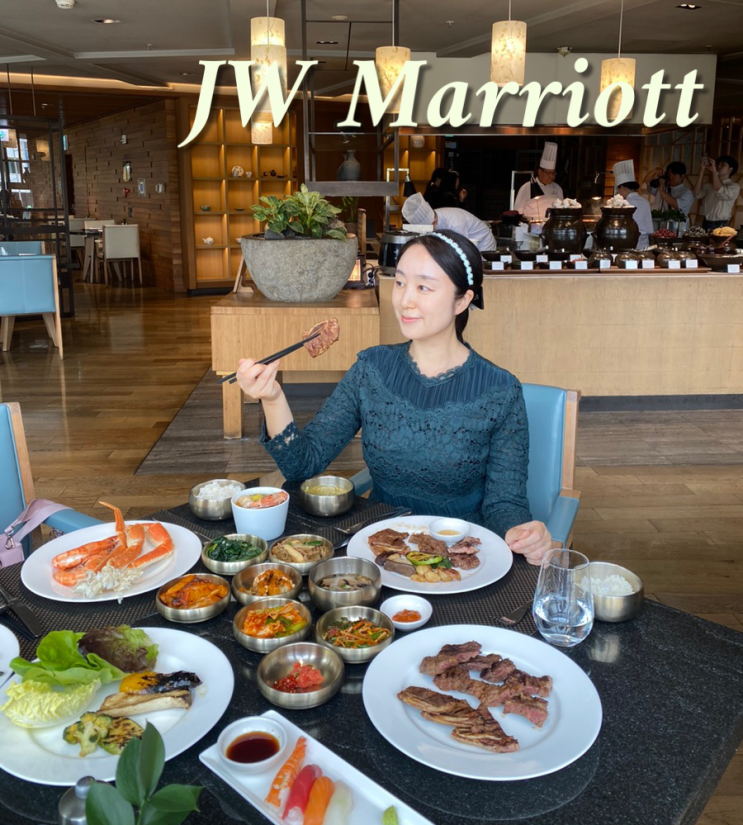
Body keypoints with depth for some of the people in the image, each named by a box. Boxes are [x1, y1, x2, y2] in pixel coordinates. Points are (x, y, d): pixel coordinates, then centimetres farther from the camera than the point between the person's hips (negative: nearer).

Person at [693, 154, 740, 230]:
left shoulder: (734, 187, -2)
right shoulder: (709, 184, 13)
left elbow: (721, 192, -22)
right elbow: (697, 194, -3)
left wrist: (714, 171, -16)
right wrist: (702, 171, -4)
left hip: (720, 226, -4)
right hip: (706, 224, 4)